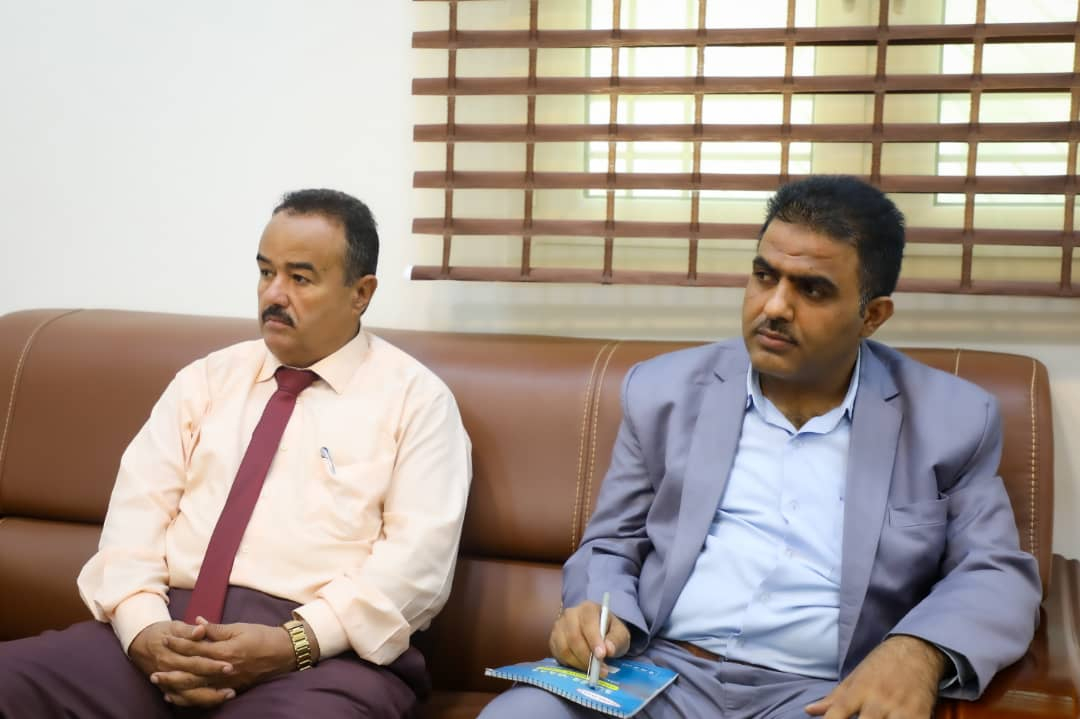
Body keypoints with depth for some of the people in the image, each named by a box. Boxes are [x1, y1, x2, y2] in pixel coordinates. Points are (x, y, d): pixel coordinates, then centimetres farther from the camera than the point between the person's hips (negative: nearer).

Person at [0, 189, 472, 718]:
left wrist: (294, 643, -18)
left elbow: (419, 557, -6)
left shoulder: (416, 398, 4)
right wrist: (144, 627, -11)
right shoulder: (206, 380, 17)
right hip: (174, 622, 4)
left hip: (325, 651, -3)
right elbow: (136, 511, 8)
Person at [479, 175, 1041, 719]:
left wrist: (919, 650, -18)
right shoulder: (665, 392, 10)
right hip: (657, 671, 2)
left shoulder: (950, 419, 5)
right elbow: (610, 547, 15)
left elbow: (998, 573, 4)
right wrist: (601, 617, -9)